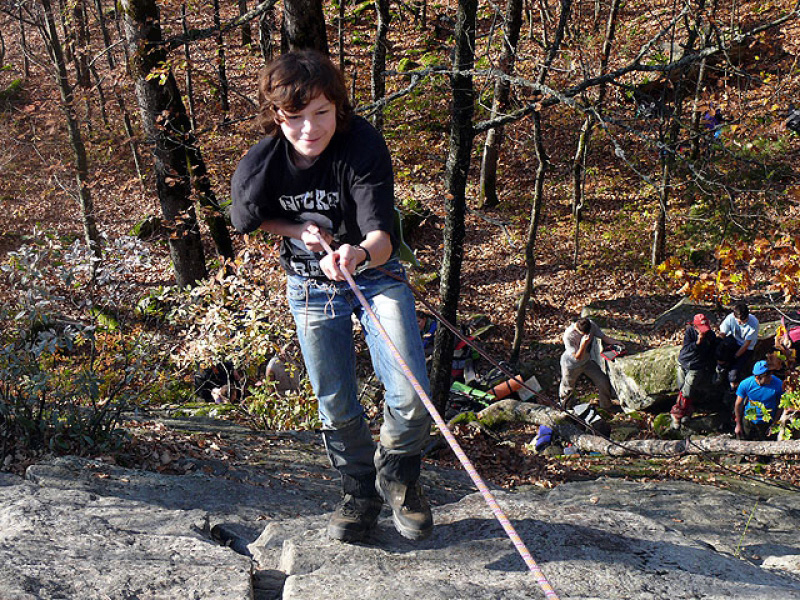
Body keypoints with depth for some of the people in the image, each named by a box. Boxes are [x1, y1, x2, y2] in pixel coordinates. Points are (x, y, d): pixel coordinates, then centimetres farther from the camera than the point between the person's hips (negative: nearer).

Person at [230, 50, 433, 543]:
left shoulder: (364, 146, -26)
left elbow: (381, 236, -35)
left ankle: (398, 475, 19)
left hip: (377, 275, -2)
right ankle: (361, 491, 35)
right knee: (336, 406, 9)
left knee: (411, 397, -13)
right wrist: (299, 230, -15)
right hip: (311, 289, 2)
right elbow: (254, 221, 4)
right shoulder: (257, 170, -19)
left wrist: (361, 253, -58)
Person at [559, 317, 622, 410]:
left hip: (587, 361, 4)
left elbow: (604, 337, -11)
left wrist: (616, 342, -30)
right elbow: (577, 357, -31)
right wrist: (584, 343, -47)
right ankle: (563, 406, 50)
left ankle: (606, 406, 24)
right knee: (567, 388, 16)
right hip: (571, 365, -4)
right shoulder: (568, 335, -36)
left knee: (604, 382, 0)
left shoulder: (591, 325, -22)